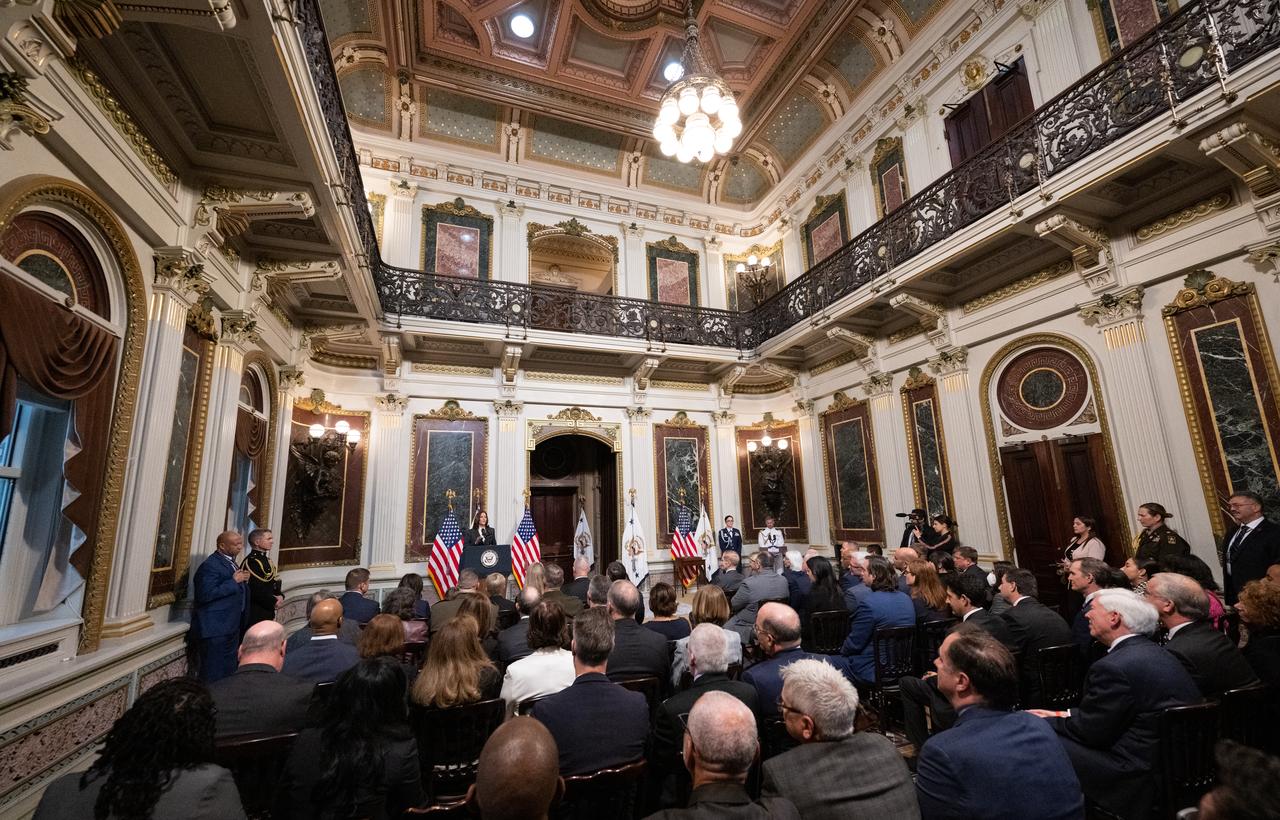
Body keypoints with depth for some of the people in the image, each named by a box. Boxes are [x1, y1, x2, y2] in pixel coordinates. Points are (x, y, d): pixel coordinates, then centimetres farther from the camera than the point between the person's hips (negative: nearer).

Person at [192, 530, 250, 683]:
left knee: (229, 669, 18)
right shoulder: (210, 565, -17)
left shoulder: (230, 561, 12)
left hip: (232, 626, 10)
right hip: (215, 628, -10)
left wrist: (242, 580, 2)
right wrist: (234, 581, -23)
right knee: (213, 673, -1)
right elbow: (206, 595, -26)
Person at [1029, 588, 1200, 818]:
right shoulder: (1157, 654, 6)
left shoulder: (1114, 667, -24)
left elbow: (1090, 731, -15)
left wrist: (1046, 722, 2)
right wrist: (1064, 715, 12)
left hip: (1140, 778, -9)